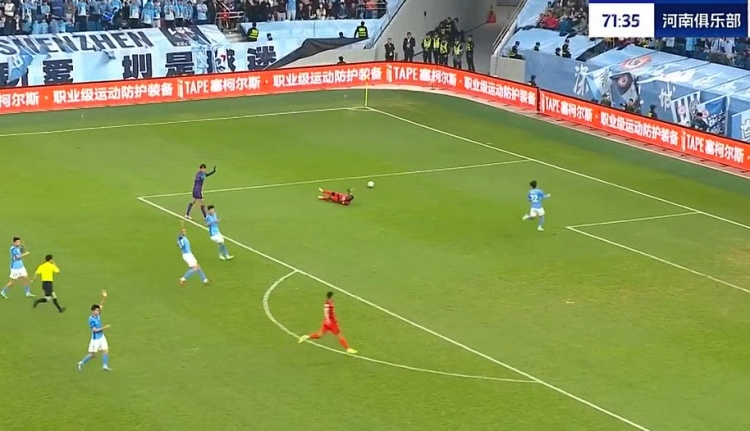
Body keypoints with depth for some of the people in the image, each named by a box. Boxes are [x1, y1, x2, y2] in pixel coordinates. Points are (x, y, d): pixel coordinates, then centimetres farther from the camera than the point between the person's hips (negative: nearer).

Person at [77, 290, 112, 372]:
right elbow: (95, 330, -22)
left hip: (101, 337, 7)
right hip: (95, 339, -7)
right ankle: (82, 363, 19)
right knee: (93, 354, 1)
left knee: (106, 350, 2)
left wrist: (104, 297, -14)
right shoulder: (91, 319, -22)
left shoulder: (97, 315, -2)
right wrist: (104, 328, -25)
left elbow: (101, 305, 2)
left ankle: (105, 366, 9)